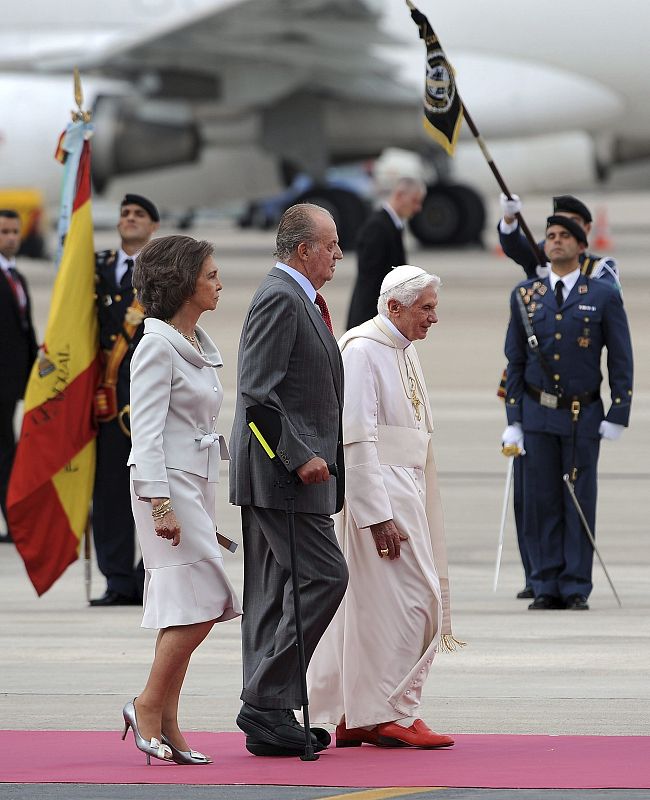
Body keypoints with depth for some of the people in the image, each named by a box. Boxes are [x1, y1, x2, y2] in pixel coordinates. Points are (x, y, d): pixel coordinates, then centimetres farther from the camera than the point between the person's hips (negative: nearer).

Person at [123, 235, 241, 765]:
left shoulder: (199, 345, 16)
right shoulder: (158, 346, -11)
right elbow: (147, 431, -16)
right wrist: (160, 502, -22)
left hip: (198, 483, 9)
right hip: (169, 484, -9)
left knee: (189, 609, 6)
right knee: (203, 601, -14)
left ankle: (167, 724, 7)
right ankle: (149, 706, -4)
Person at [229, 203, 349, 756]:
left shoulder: (299, 299, 19)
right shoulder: (280, 298, -14)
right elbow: (257, 392, -21)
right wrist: (299, 456, -21)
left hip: (290, 466, 11)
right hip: (282, 468, -11)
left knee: (276, 593, 9)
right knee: (324, 576, -13)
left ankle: (269, 720, 11)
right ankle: (267, 701, -11)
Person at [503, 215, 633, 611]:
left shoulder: (604, 296, -1)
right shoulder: (525, 296, 6)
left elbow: (621, 359, 1)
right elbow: (515, 360, 9)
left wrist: (619, 415, -6)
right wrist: (513, 419, 4)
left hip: (583, 416, -2)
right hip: (538, 415, 2)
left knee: (580, 503, 0)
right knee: (541, 502, 2)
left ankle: (577, 589, 4)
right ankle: (547, 588, 7)